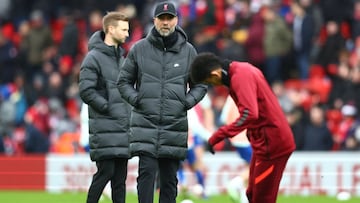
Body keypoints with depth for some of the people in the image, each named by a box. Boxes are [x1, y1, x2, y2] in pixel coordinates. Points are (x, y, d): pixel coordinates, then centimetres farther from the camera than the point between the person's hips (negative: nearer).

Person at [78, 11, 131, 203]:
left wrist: (128, 110, 10)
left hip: (123, 127, 7)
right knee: (106, 171, -11)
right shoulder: (94, 58, -8)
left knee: (120, 176, 6)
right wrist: (108, 107, -14)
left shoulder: (121, 58, 17)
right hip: (104, 127, -7)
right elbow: (86, 91, -14)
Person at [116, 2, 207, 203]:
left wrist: (187, 102, -2)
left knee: (169, 178, 6)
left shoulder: (188, 51, 6)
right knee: (147, 172, -10)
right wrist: (135, 99, -5)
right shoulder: (139, 49, 3)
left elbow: (200, 85, 14)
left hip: (175, 125, 1)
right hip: (145, 124, -1)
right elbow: (124, 81, 11)